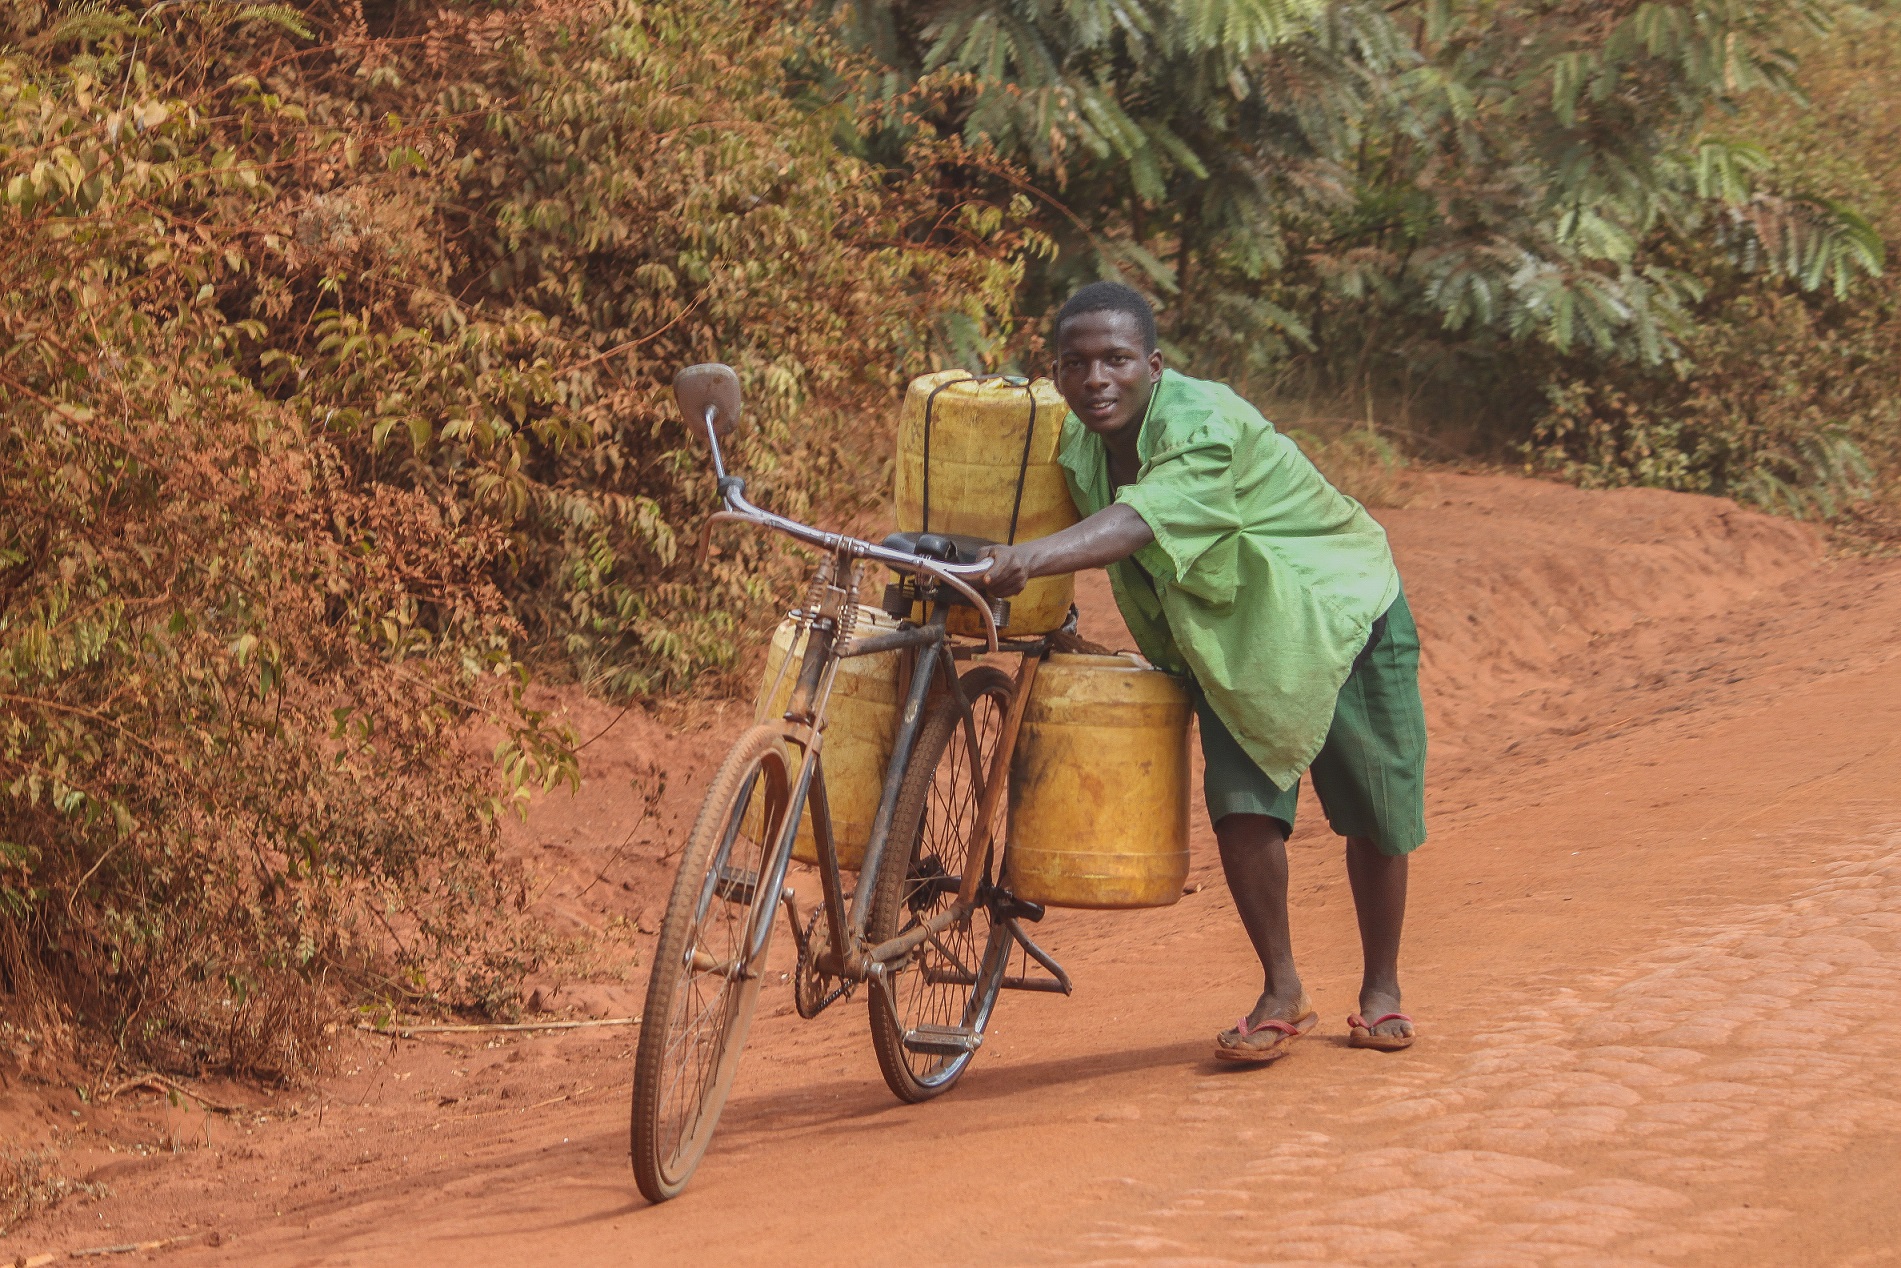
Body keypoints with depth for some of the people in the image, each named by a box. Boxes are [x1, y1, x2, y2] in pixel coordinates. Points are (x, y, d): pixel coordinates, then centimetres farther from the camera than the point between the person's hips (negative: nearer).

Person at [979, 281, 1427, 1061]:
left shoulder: (1205, 426, -34)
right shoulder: (1079, 443, -9)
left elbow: (1140, 523, -51)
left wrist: (1030, 559, -65)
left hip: (1339, 612, -5)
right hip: (1232, 638, 5)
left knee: (1374, 818, 4)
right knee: (1241, 806, -14)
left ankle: (1382, 991, 25)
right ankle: (1280, 994, 2)